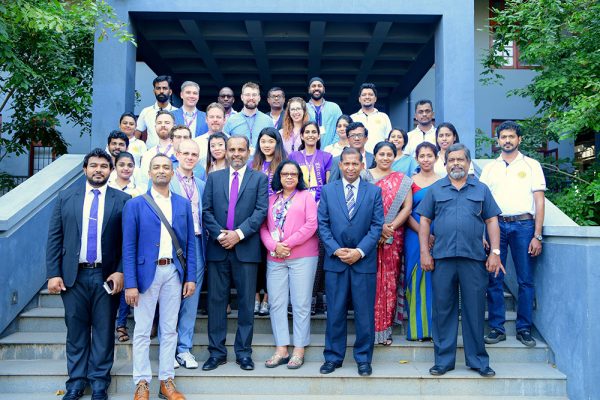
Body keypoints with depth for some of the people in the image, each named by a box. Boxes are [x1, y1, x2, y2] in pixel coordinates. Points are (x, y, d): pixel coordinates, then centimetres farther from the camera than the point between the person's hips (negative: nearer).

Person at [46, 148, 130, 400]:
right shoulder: (66, 197, 6)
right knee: (76, 329, 10)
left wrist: (121, 272, -10)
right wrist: (53, 273, -1)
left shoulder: (122, 200, 1)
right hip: (73, 275, 2)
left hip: (107, 275, -1)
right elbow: (54, 238, 5)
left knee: (103, 330, 6)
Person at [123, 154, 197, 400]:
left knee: (169, 330, 10)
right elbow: (128, 247, -5)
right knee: (142, 331, 5)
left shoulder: (183, 204, 7)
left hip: (174, 273, 3)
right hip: (147, 272, -3)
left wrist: (191, 277, 2)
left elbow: (190, 243, 8)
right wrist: (130, 284, -10)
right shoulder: (135, 205, -2)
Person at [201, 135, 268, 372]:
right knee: (216, 300, 5)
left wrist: (239, 233, -15)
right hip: (218, 248, 2)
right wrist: (219, 234, -10)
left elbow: (261, 211, -4)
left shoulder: (259, 178, 7)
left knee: (246, 302, 4)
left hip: (246, 248, -1)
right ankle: (217, 352, 14)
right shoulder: (214, 178, 13)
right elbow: (206, 210, 5)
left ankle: (244, 352, 15)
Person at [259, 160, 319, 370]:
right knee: (277, 304, 4)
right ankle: (281, 350, 12)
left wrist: (288, 244, -11)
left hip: (302, 257, -4)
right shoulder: (271, 199, 15)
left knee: (300, 304, -1)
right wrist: (274, 246, -9)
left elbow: (311, 224, -7)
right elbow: (264, 227, 9)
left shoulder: (306, 196, 4)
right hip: (275, 258, 4)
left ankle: (299, 350, 7)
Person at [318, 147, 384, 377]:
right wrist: (335, 250, -10)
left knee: (365, 313, 6)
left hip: (364, 261, 0)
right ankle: (333, 357, 19)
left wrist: (360, 251, -11)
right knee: (335, 312, 7)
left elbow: (377, 225, -1)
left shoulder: (374, 191, 4)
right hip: (335, 260, 1)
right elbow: (322, 224, 2)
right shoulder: (328, 191, 6)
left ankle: (363, 359, 18)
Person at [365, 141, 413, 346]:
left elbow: (407, 207, 2)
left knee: (389, 281, 4)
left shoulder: (402, 180, 10)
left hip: (393, 237, 2)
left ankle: (385, 327, 13)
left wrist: (391, 227, -10)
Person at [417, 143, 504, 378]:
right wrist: (424, 252, 0)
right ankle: (443, 360, 15)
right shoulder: (435, 190, 11)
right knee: (443, 310, 5)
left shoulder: (481, 189, 12)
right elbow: (424, 220, 8)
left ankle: (478, 360, 17)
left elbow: (492, 221, 9)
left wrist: (495, 252, 0)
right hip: (442, 258, 0)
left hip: (474, 259, 0)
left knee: (475, 310, 5)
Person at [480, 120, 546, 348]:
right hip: (496, 224, 2)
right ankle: (497, 328, 8)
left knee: (525, 280, 1)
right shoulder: (489, 168, 13)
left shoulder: (531, 165, 8)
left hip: (523, 224, -1)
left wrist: (537, 236, -5)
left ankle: (524, 329, 10)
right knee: (494, 279, 1)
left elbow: (539, 202, 3)